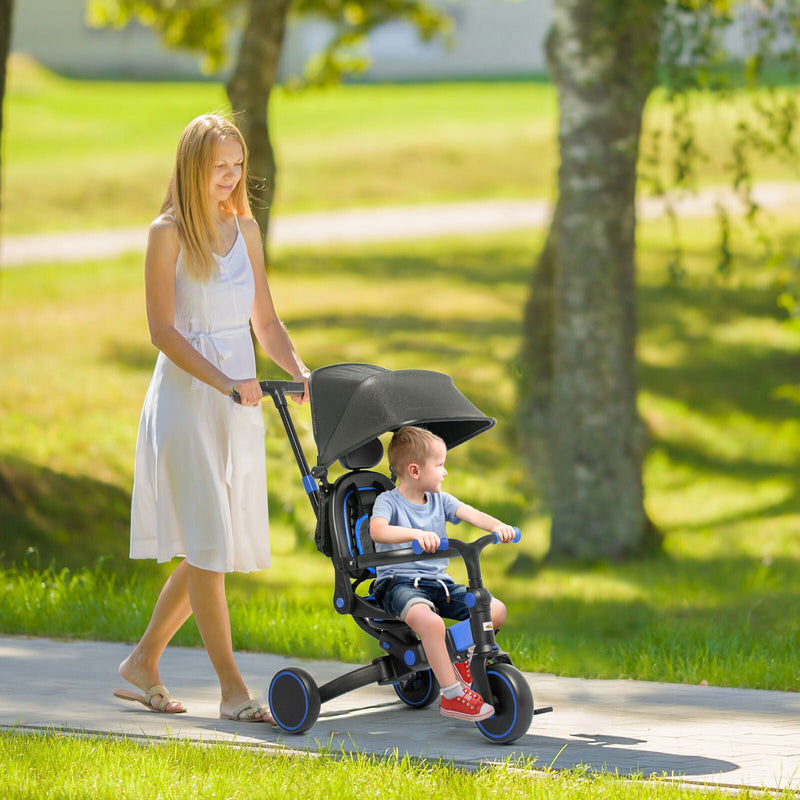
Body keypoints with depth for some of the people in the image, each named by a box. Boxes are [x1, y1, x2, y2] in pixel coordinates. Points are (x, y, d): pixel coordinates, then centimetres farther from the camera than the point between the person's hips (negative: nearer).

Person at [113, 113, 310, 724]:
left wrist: (300, 372, -4)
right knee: (207, 542, -8)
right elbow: (163, 330, -11)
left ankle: (144, 662, 22)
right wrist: (225, 382, -22)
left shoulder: (245, 228, 12)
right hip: (186, 396, -6)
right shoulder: (168, 233, -6)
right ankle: (232, 689, -6)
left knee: (221, 547, 8)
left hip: (240, 400, 6)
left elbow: (265, 320, 14)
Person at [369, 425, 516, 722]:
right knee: (429, 620, -38)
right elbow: (377, 530, -26)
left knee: (496, 610, -8)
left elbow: (469, 513, -3)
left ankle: (460, 659, 13)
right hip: (398, 582, -7)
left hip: (438, 582, 7)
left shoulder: (440, 500, 13)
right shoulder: (388, 501, -5)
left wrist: (497, 526, -24)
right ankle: (453, 695, -28)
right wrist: (416, 534, -42)